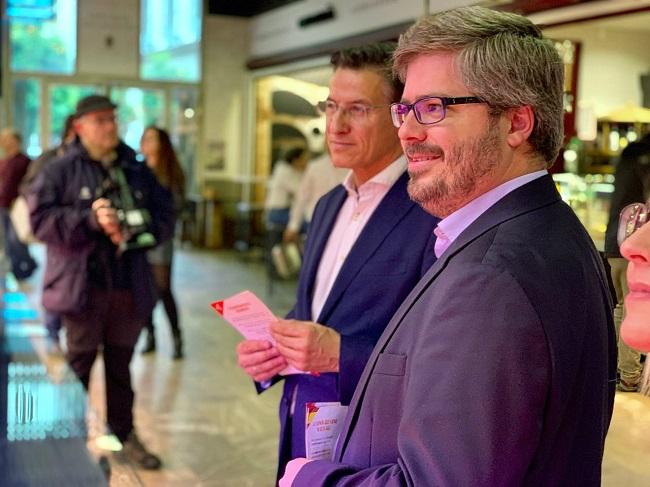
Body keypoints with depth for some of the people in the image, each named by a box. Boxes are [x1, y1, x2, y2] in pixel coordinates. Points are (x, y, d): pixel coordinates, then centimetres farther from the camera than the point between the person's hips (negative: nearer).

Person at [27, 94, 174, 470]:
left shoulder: (138, 171, 9)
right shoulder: (60, 171, -3)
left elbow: (164, 217, 8)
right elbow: (41, 219, -11)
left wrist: (134, 231, -11)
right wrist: (89, 219, -21)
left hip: (129, 285, 4)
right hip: (83, 285, -4)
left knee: (120, 364, 16)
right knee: (78, 366, 6)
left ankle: (124, 433, 29)